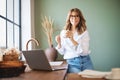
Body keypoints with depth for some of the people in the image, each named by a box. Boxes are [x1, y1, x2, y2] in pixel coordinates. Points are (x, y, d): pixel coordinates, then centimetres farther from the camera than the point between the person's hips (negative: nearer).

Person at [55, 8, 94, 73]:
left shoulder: (84, 32, 0)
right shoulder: (63, 32, 4)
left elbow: (84, 51, -13)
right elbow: (62, 52, 8)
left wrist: (71, 38, -22)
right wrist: (59, 43, -12)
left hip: (86, 61, 0)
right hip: (72, 63, 0)